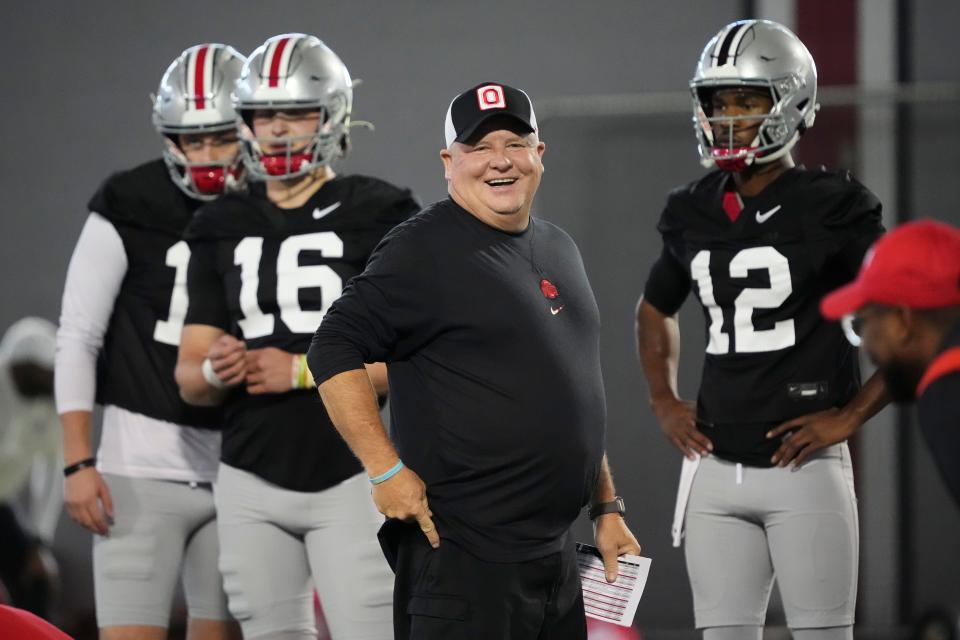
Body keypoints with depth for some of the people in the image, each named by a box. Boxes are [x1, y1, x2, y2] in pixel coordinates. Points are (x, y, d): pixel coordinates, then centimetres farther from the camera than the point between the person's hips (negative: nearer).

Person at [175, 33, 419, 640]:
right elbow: (190, 378, 11)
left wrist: (303, 372, -15)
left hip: (353, 474, -5)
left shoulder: (378, 217, -3)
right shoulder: (223, 229, 11)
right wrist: (215, 371, -13)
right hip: (253, 481, 5)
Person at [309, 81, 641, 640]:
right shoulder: (425, 249, -7)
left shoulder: (560, 250, 18)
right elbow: (335, 351, -13)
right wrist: (387, 471, -18)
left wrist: (607, 508, 20)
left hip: (556, 551, 8)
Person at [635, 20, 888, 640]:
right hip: (715, 468, 5)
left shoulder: (832, 210, -8)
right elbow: (656, 310, 30)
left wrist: (850, 415, -9)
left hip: (804, 469, -5)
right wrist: (665, 403, 16)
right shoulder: (695, 214, 10)